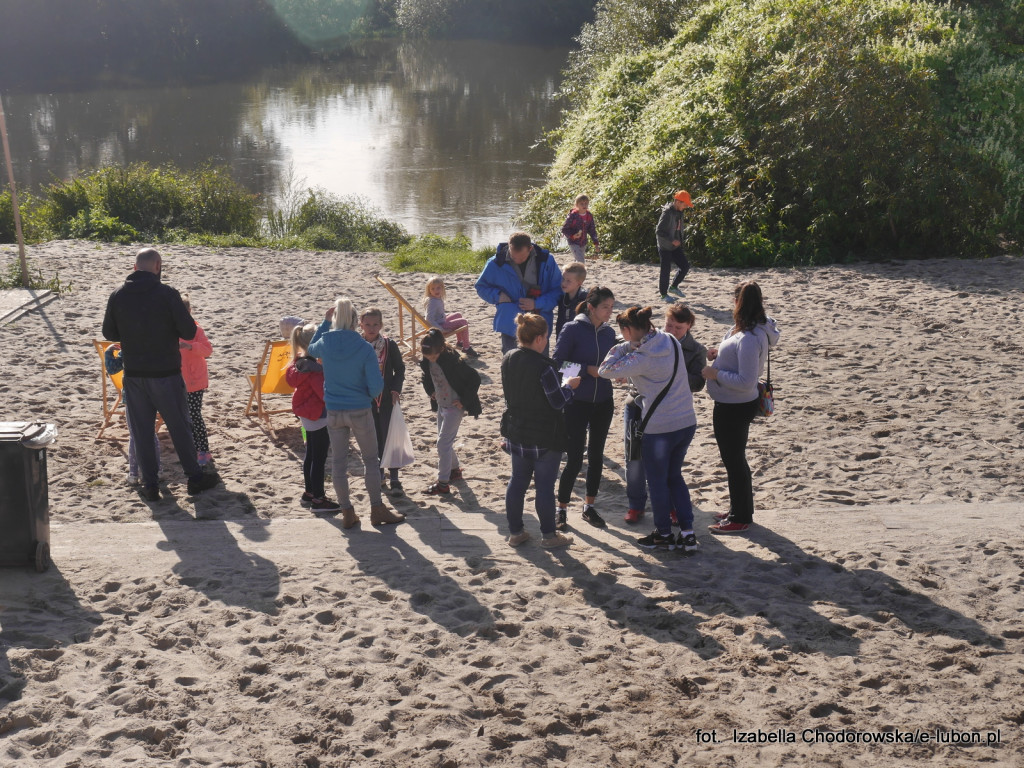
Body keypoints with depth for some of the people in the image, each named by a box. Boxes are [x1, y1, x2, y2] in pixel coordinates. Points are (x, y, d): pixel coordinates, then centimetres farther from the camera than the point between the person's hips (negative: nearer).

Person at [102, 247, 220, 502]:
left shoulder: (117, 296, -1)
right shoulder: (167, 294, -13)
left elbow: (109, 333, 8)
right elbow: (189, 332, -11)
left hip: (133, 374, 3)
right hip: (166, 373, -3)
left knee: (141, 430, 11)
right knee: (179, 426, 9)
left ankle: (150, 485, 15)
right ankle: (195, 477, 19)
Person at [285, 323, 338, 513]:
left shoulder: (299, 363, 5)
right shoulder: (313, 367, -24)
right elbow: (324, 392, -23)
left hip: (307, 415, 10)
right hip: (318, 416, -10)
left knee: (311, 455, 19)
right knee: (319, 458, -2)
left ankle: (309, 493, 28)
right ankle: (318, 499, 5)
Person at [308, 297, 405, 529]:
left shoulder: (325, 343, -7)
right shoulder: (364, 348, -15)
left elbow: (311, 350, 20)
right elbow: (376, 386, -15)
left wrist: (324, 322, 17)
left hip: (334, 412, 3)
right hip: (360, 411, -3)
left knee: (338, 462, 11)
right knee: (371, 460, 11)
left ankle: (347, 513, 17)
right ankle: (377, 509, 16)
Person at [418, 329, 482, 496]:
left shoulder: (453, 360, -25)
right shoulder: (427, 362, -3)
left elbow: (475, 378, -21)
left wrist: (464, 401, -19)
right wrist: (430, 391, 8)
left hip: (455, 407, -8)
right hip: (441, 405, 8)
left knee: (443, 442, -10)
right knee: (445, 441, 17)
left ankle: (443, 484, -5)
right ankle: (455, 470, 39)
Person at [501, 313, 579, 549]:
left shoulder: (507, 360, -1)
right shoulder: (544, 366, -25)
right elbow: (558, 402, -20)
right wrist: (569, 386, 0)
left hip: (516, 433, 7)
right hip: (545, 437, -7)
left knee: (517, 481, 16)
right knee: (545, 485, 5)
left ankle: (515, 532, 24)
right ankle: (548, 535, 17)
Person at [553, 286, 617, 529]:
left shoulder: (609, 333, 4)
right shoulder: (573, 329, -12)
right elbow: (557, 362, -14)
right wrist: (587, 369, -21)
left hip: (603, 403, 5)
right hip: (577, 403, -5)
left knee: (596, 456, 12)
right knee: (574, 460, -3)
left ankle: (589, 507, 27)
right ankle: (561, 508, 15)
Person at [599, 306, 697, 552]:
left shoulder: (640, 358, -19)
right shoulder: (671, 342, 2)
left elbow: (605, 370, -15)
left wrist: (624, 346, -7)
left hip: (659, 428, -7)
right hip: (687, 422, 7)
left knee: (657, 481, 12)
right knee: (675, 476, 21)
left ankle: (664, 534, 25)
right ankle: (687, 532, 18)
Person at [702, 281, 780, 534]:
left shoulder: (748, 339, -27)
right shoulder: (756, 330, 3)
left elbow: (746, 381, -28)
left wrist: (715, 373, -20)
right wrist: (719, 354, 3)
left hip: (734, 408, -10)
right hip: (732, 405, 10)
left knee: (734, 460, 4)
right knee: (734, 459, 22)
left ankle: (740, 519, 18)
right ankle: (740, 510, 37)